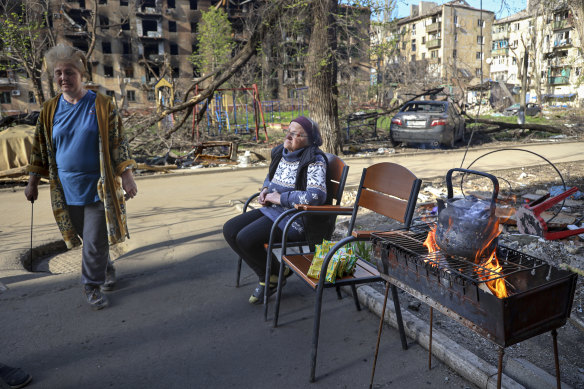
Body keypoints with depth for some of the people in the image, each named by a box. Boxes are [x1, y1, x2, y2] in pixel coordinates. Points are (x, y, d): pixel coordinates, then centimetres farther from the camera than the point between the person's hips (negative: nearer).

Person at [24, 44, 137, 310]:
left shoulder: (102, 106, -4)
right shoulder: (50, 110, 5)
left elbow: (118, 144, -5)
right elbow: (40, 149, 12)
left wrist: (126, 176, -11)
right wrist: (32, 183, 12)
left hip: (99, 187, -3)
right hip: (67, 189, 4)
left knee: (95, 240, -1)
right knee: (87, 237, 14)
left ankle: (92, 285, 15)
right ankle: (106, 271, 35)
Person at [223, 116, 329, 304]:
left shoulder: (314, 161, -16)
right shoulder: (281, 152, 9)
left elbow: (317, 196, -31)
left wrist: (281, 198, -22)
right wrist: (265, 190, 6)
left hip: (297, 218, -9)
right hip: (273, 211, 9)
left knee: (245, 238, -23)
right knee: (229, 230, -3)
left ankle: (277, 273, 6)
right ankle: (266, 277, 7)